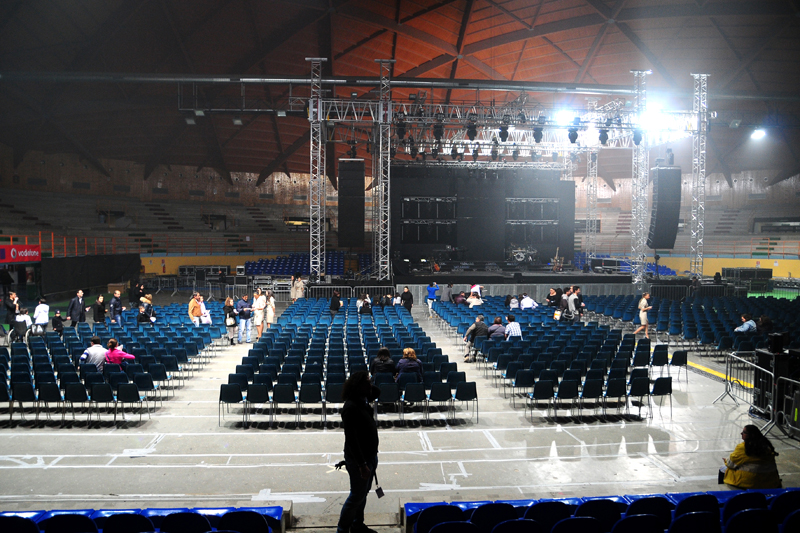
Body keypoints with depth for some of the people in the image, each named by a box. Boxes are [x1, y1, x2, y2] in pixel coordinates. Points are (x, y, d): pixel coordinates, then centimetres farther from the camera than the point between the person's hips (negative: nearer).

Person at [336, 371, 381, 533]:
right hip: (358, 459, -9)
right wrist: (362, 464, -26)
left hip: (370, 456, 9)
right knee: (357, 496, 3)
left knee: (363, 492, 21)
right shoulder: (350, 407, -26)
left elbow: (377, 392, 25)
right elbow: (351, 439, -27)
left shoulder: (363, 400, 1)